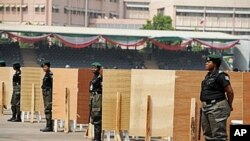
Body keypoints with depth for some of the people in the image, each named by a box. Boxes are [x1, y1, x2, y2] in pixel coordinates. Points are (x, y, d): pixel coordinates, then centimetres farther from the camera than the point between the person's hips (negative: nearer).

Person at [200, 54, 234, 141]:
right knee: (208, 134, 15)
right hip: (205, 107, 10)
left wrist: (229, 106, -4)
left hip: (217, 108, -10)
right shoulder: (208, 76, 14)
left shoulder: (220, 75, -13)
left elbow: (230, 91, -15)